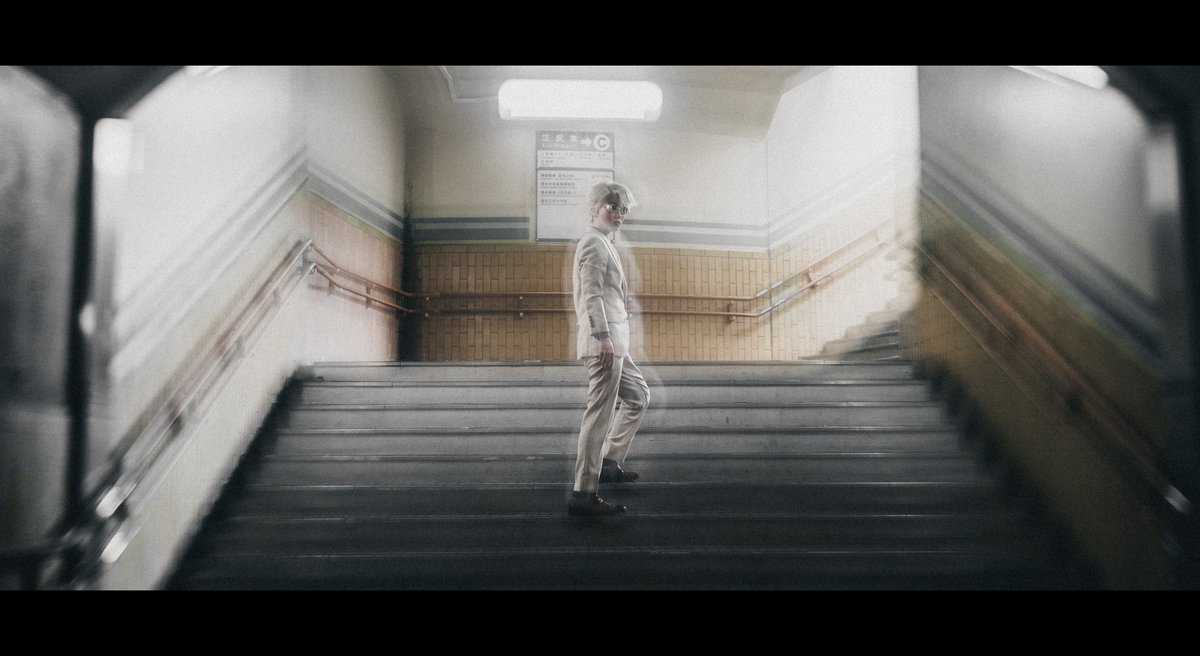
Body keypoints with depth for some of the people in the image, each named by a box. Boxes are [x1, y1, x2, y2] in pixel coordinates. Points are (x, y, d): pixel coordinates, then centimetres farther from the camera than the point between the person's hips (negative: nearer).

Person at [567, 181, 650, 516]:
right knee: (600, 413, -10)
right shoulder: (594, 242, -9)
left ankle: (610, 462, 26)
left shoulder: (603, 243, 22)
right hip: (603, 341, -11)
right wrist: (603, 338, -24)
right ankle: (584, 494, -7)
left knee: (638, 395, 21)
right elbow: (592, 295, -19)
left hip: (613, 343, 11)